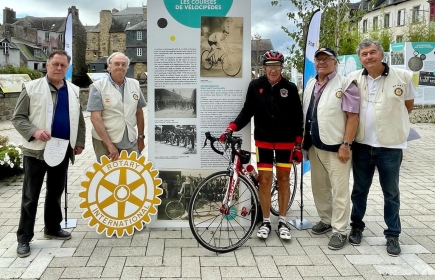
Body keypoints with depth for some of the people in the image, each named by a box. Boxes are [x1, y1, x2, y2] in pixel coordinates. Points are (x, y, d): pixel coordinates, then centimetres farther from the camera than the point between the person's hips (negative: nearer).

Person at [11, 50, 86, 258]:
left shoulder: (73, 91, 9)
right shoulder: (32, 88, -5)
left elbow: (79, 120, 16)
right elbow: (17, 118, -6)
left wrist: (79, 142, 8)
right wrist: (34, 132, -21)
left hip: (63, 150, 4)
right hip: (36, 150, -4)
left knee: (55, 192, 16)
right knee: (30, 196, 2)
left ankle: (52, 228, 31)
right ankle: (24, 237, 12)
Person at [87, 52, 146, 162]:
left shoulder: (135, 85, 6)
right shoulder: (98, 86, -7)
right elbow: (95, 118, -13)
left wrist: (141, 137, 12)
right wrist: (110, 145, -18)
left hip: (130, 141, 4)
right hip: (105, 141, -3)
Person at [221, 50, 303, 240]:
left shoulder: (290, 88, -3)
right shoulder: (255, 86, -3)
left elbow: (297, 118, 0)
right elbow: (247, 111, -1)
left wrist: (298, 145, -2)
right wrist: (231, 128, -16)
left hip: (286, 142, 0)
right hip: (263, 141, 0)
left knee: (283, 179, 7)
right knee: (265, 180, 0)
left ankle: (282, 221, 19)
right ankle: (265, 221, 15)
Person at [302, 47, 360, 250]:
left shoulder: (345, 84, -9)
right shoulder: (310, 84, 13)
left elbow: (353, 117, -13)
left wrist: (346, 144, -17)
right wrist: (304, 141, 14)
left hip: (336, 146, -7)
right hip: (314, 145, 7)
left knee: (339, 190, 0)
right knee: (319, 187, 17)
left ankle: (339, 231, 9)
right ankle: (325, 220, 33)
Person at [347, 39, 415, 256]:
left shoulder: (403, 76, -6)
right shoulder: (353, 79, -1)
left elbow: (408, 105, 8)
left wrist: (391, 121, 7)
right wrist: (362, 125, 6)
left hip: (390, 146, -2)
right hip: (361, 145, 2)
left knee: (391, 192, 8)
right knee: (359, 189, 14)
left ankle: (392, 235, 21)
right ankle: (356, 227, 31)